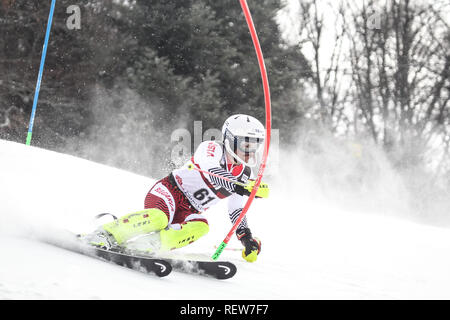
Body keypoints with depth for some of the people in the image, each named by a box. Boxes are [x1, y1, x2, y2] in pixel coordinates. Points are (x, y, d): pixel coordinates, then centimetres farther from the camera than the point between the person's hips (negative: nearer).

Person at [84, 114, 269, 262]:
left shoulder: (244, 175, 10)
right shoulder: (211, 148, -10)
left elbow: (237, 211, 17)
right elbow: (213, 173, -31)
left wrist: (247, 240, 4)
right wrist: (242, 187, -43)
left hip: (188, 213, 6)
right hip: (169, 191, -6)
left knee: (201, 226, -29)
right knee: (159, 218, -38)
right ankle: (107, 233, -25)